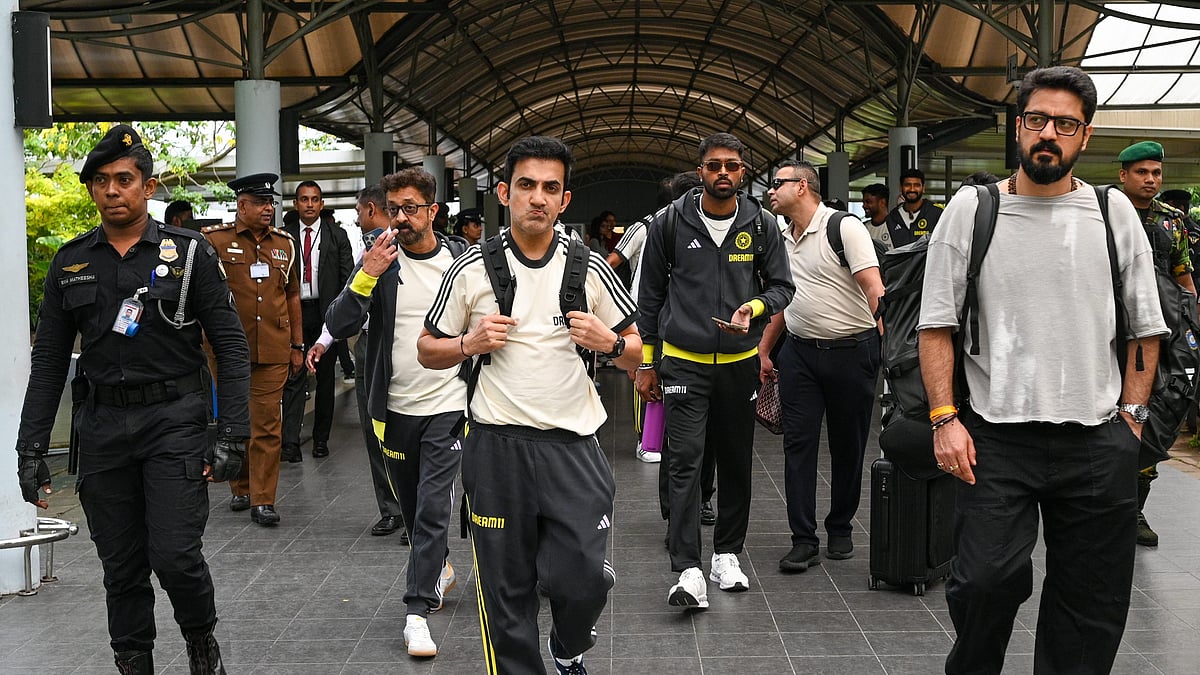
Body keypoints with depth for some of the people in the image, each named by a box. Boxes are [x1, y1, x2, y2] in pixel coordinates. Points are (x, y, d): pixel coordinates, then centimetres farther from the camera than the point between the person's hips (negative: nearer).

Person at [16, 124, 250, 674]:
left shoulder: (188, 252, -2)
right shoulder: (71, 262, 8)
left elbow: (230, 346, -4)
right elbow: (49, 361, 11)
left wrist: (231, 437, -11)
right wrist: (30, 449, 6)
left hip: (174, 421, -3)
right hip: (103, 426, 3)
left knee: (175, 555, -9)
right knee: (121, 567, 9)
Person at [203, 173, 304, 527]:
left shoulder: (284, 243, 11)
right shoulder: (214, 240, -1)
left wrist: (297, 345, 15)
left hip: (273, 351, 2)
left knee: (268, 424, 0)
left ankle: (263, 500, 4)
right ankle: (240, 488, 27)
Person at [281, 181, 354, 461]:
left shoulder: (337, 236, 4)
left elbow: (348, 278, 2)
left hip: (326, 313, 0)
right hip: (294, 312, 0)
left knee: (326, 376, 8)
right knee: (294, 377, -4)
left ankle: (321, 438, 18)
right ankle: (290, 441, -6)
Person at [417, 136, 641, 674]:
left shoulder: (590, 268, 2)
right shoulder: (472, 269, 0)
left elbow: (635, 353, 10)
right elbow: (427, 351, 8)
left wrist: (609, 343, -12)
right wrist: (469, 344, -12)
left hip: (571, 443, 1)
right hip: (496, 446, 0)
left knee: (581, 579, -3)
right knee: (506, 587, 6)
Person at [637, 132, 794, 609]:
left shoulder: (761, 225, 0)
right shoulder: (670, 222, -3)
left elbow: (782, 285, 9)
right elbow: (650, 294, 4)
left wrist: (754, 307, -15)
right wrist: (647, 363, 5)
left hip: (740, 362, 3)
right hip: (683, 362, -2)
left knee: (736, 462, 11)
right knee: (685, 460, -11)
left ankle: (727, 554, 27)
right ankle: (688, 571, -11)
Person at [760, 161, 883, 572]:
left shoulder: (845, 228, -9)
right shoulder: (781, 240, 12)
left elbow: (874, 289, -17)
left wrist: (887, 339, -28)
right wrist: (763, 351, 20)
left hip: (851, 349, -5)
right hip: (799, 350, 5)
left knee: (848, 446, 7)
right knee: (798, 444, 0)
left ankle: (840, 530, 23)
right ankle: (804, 541, 4)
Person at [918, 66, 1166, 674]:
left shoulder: (1114, 212, 7)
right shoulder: (970, 209, 2)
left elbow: (1144, 327, 12)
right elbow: (936, 326, 1)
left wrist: (1131, 416, 3)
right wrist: (945, 418, -7)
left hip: (1098, 444, 2)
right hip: (995, 438, -2)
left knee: (1091, 605, 8)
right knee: (987, 581, -9)